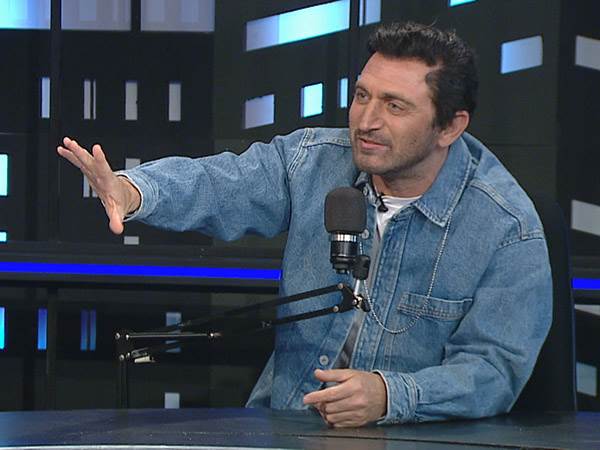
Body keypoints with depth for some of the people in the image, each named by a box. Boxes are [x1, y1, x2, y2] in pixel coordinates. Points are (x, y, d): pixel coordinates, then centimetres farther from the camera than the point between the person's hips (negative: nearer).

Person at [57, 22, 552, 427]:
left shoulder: (509, 229, -10)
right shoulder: (315, 161, 2)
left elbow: (496, 367, -12)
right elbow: (217, 184, -8)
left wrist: (390, 396, -28)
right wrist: (132, 190, -31)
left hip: (414, 444, -3)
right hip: (280, 427, 3)